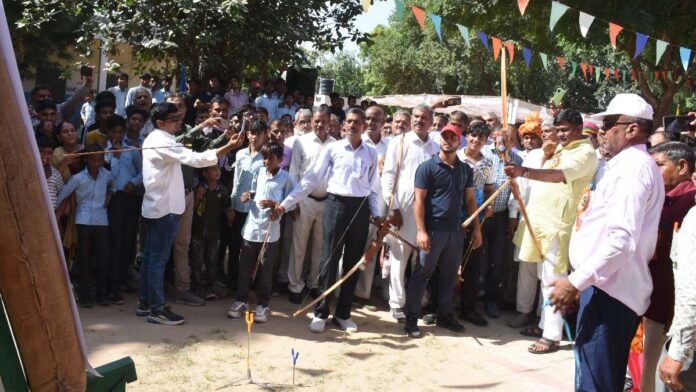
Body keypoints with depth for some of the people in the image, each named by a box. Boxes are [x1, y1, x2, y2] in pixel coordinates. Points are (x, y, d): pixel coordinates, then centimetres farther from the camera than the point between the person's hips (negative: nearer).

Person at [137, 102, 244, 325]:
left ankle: (144, 302, 22)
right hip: (164, 207, -11)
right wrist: (229, 146, -30)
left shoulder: (153, 140, 13)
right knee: (159, 258, -5)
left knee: (150, 255, 14)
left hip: (155, 205, 11)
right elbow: (195, 159, -29)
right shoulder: (163, 143, -20)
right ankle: (157, 309, 1)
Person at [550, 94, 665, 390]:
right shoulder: (632, 165, 20)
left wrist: (576, 281, -22)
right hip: (609, 288, 11)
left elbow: (623, 239, -25)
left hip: (609, 291, -11)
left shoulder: (633, 167, -14)